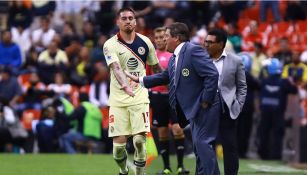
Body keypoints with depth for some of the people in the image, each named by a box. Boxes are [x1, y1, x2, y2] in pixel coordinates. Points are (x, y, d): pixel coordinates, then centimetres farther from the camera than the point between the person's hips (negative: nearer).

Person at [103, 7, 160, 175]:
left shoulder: (145, 42, 3)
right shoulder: (110, 45, -7)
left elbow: (155, 67, 16)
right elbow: (116, 68, -23)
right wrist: (125, 86, -40)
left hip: (140, 97, 1)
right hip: (118, 99, -1)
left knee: (140, 140, -11)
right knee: (119, 143, -2)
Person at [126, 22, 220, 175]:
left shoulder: (193, 51, -16)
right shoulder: (174, 59, 15)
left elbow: (212, 75, -22)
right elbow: (165, 77, 31)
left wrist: (205, 101, -20)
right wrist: (139, 80, 30)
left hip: (205, 107, -10)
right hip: (193, 109, 10)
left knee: (202, 142, -15)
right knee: (199, 146, 13)